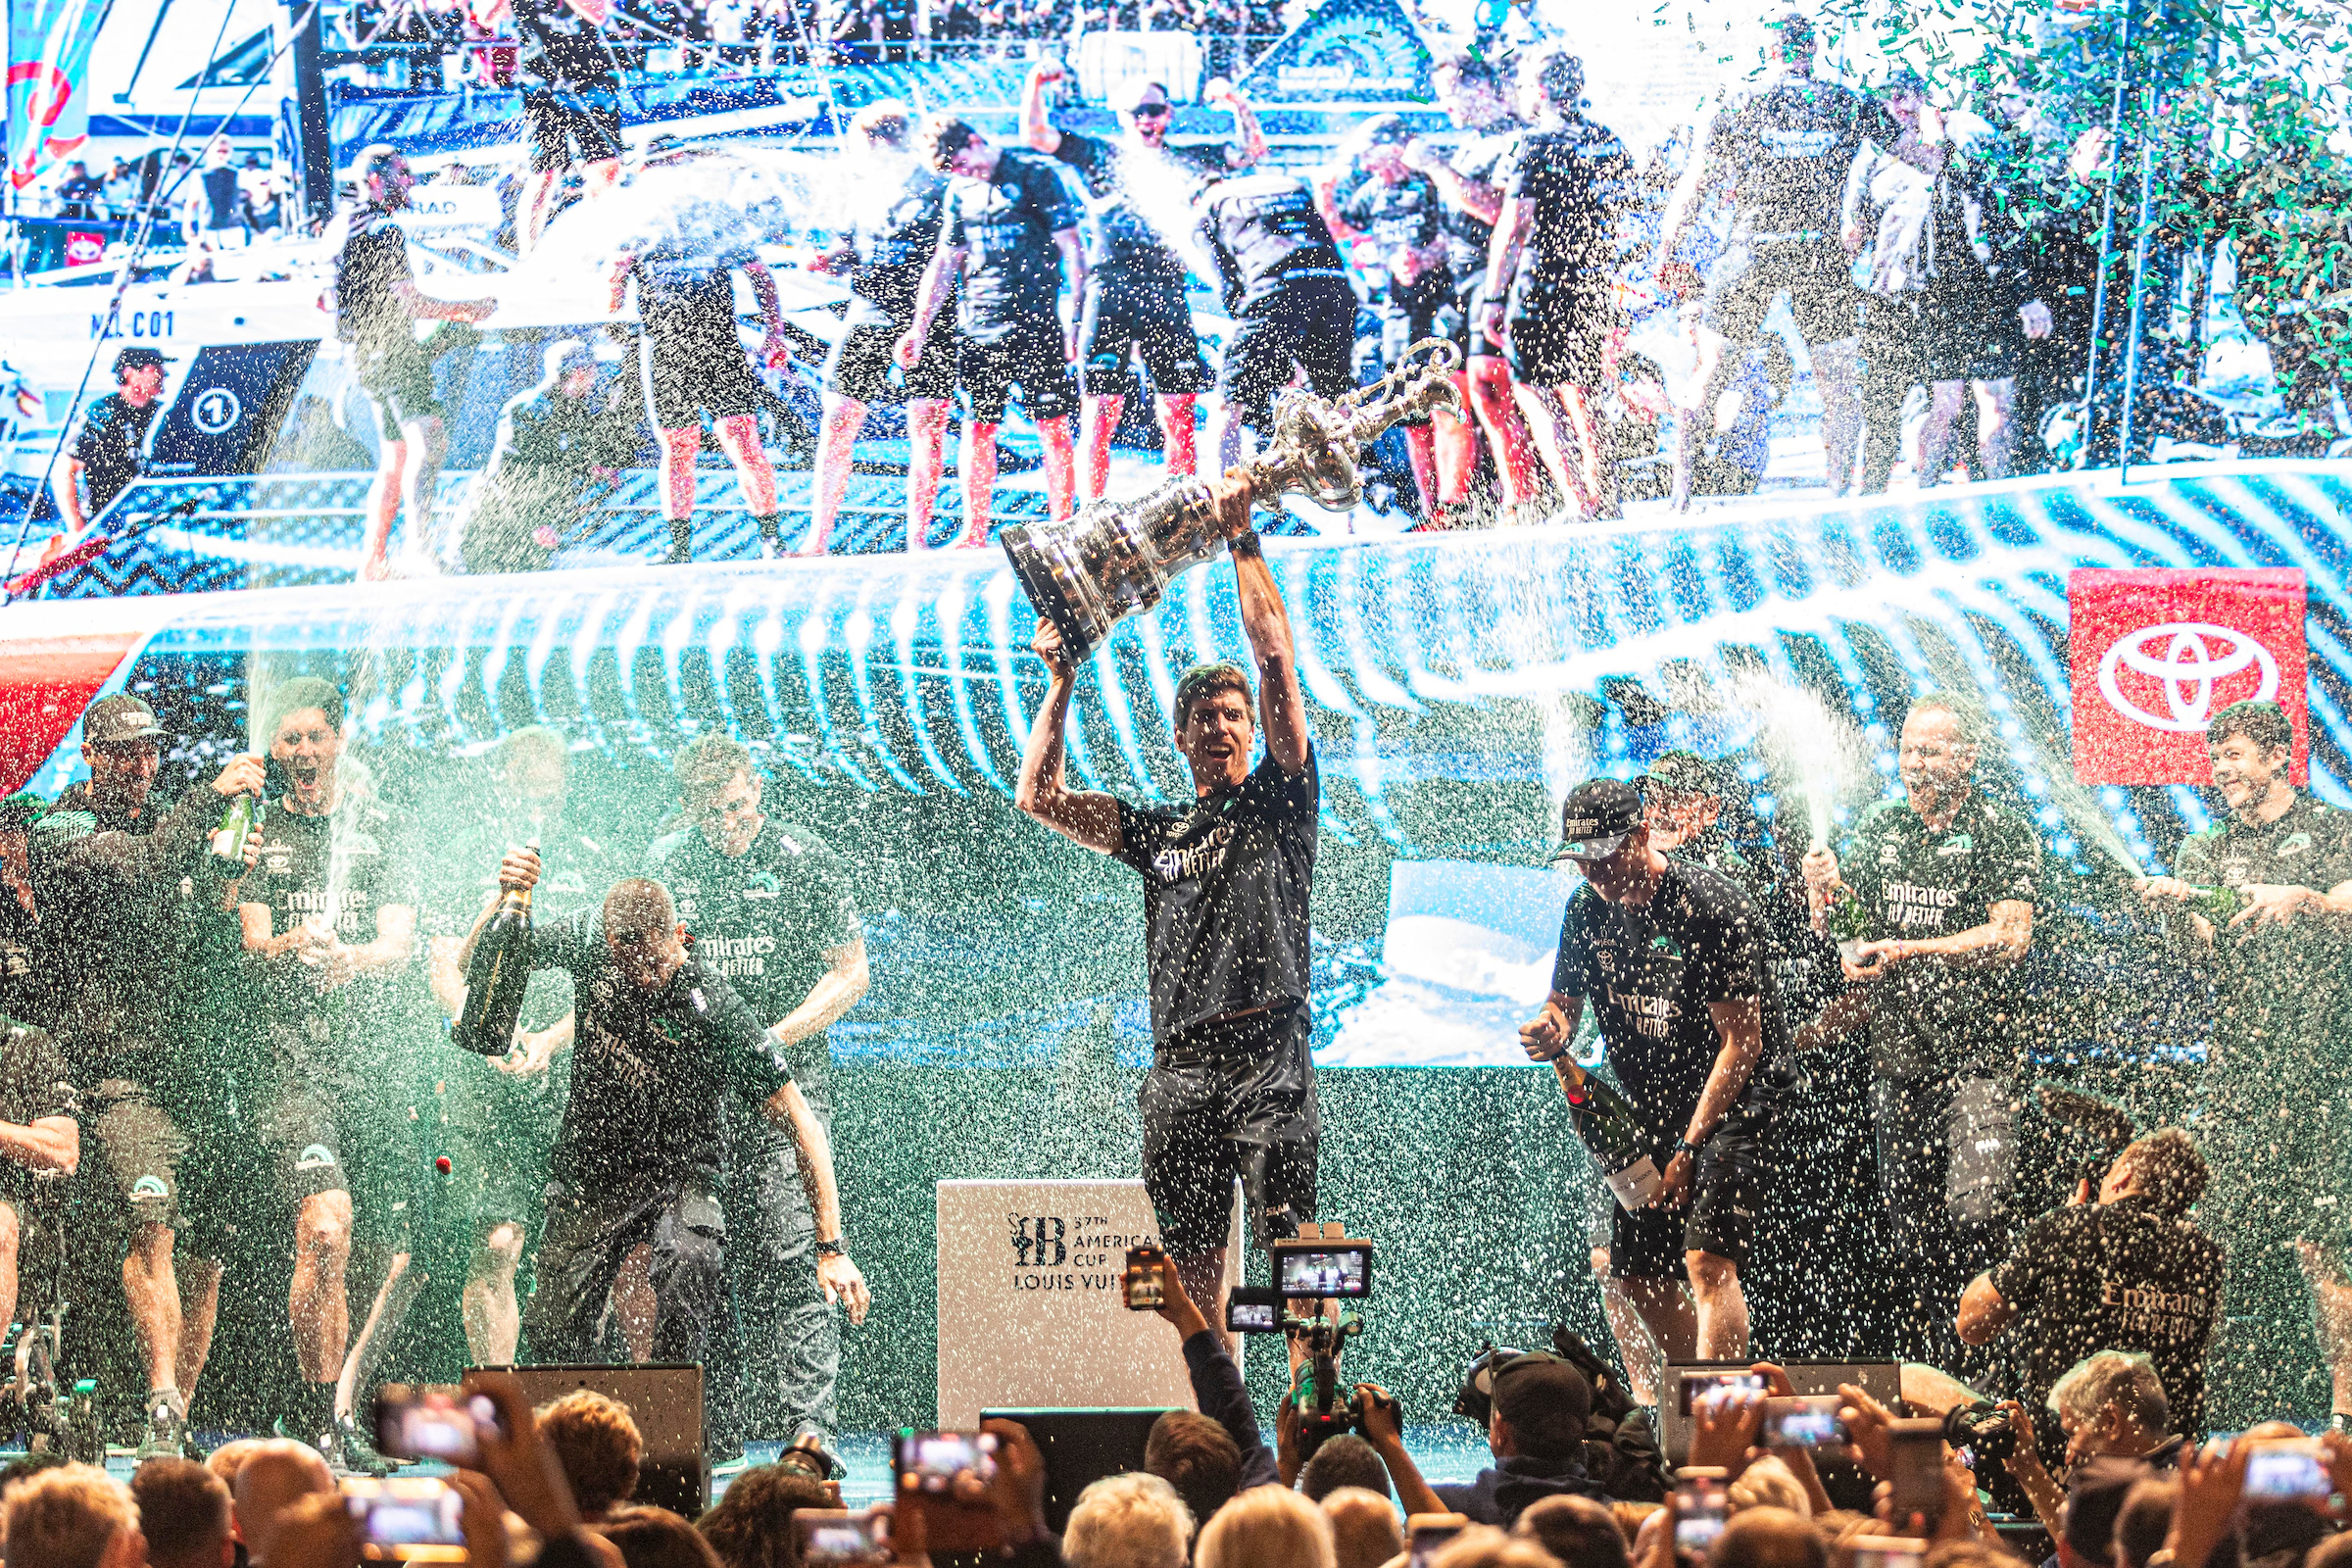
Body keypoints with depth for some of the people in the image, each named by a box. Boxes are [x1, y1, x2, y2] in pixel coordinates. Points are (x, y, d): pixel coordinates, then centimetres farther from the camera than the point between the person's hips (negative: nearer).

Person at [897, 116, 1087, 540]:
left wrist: (1075, 317, -12)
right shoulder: (960, 190, 14)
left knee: (1053, 425, -4)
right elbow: (944, 262, 18)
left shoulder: (1036, 175, -3)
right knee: (976, 428, 3)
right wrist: (919, 327, 11)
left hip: (1035, 322, -5)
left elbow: (1072, 248, -6)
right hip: (979, 325, 5)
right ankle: (974, 534, 7)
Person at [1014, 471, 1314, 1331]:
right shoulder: (1156, 830, 21)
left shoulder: (1277, 800, 9)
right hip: (1181, 1066, 4)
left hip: (1267, 1057, -4)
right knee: (1194, 1270, 3)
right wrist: (1062, 683, 15)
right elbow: (1039, 798, 18)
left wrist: (1240, 538, -1)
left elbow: (1276, 658, 1)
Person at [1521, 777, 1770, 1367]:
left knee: (1706, 1262, -21)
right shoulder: (1587, 909, 1)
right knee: (1638, 1275, 9)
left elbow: (1741, 1042, -19)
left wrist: (1688, 1148, -22)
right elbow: (1563, 1004, 11)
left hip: (1729, 1106, -8)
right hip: (1648, 1114, 8)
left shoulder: (1713, 905, -20)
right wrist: (1550, 1032, -16)